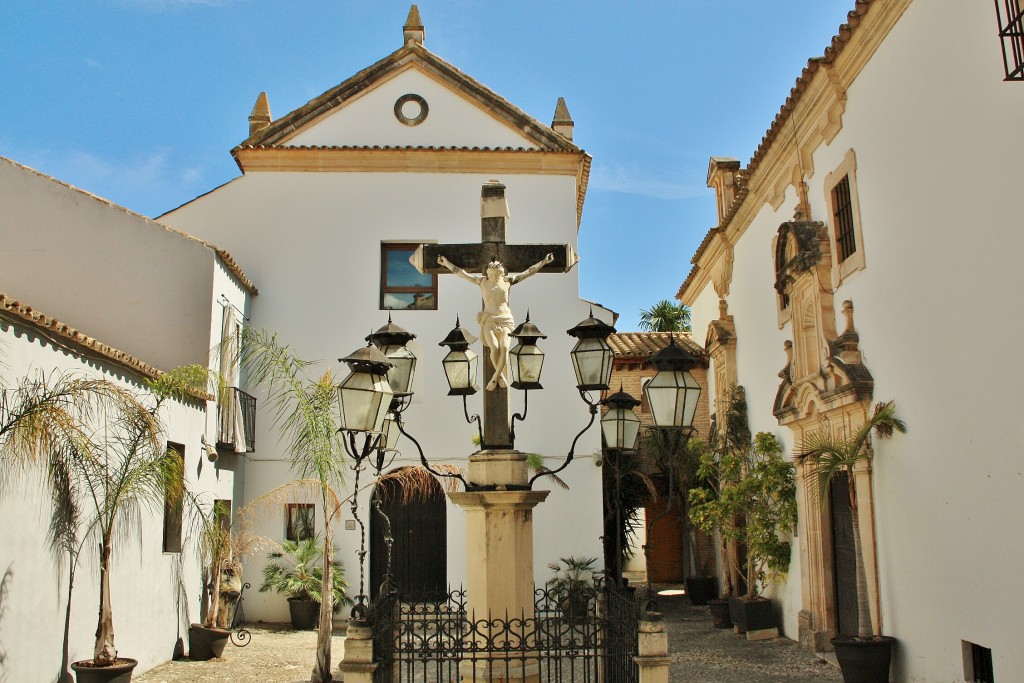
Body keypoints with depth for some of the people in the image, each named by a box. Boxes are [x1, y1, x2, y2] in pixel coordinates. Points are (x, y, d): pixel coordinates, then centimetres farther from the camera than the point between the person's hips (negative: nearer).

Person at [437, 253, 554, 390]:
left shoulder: (507, 280, 11)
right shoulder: (482, 281, 10)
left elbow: (528, 272, 13)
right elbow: (461, 273, 11)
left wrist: (543, 262, 11)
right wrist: (446, 263, 8)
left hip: (505, 319, 1)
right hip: (489, 320, -1)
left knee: (504, 347, -23)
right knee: (494, 347, -24)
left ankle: (495, 377, -8)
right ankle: (500, 376, -4)